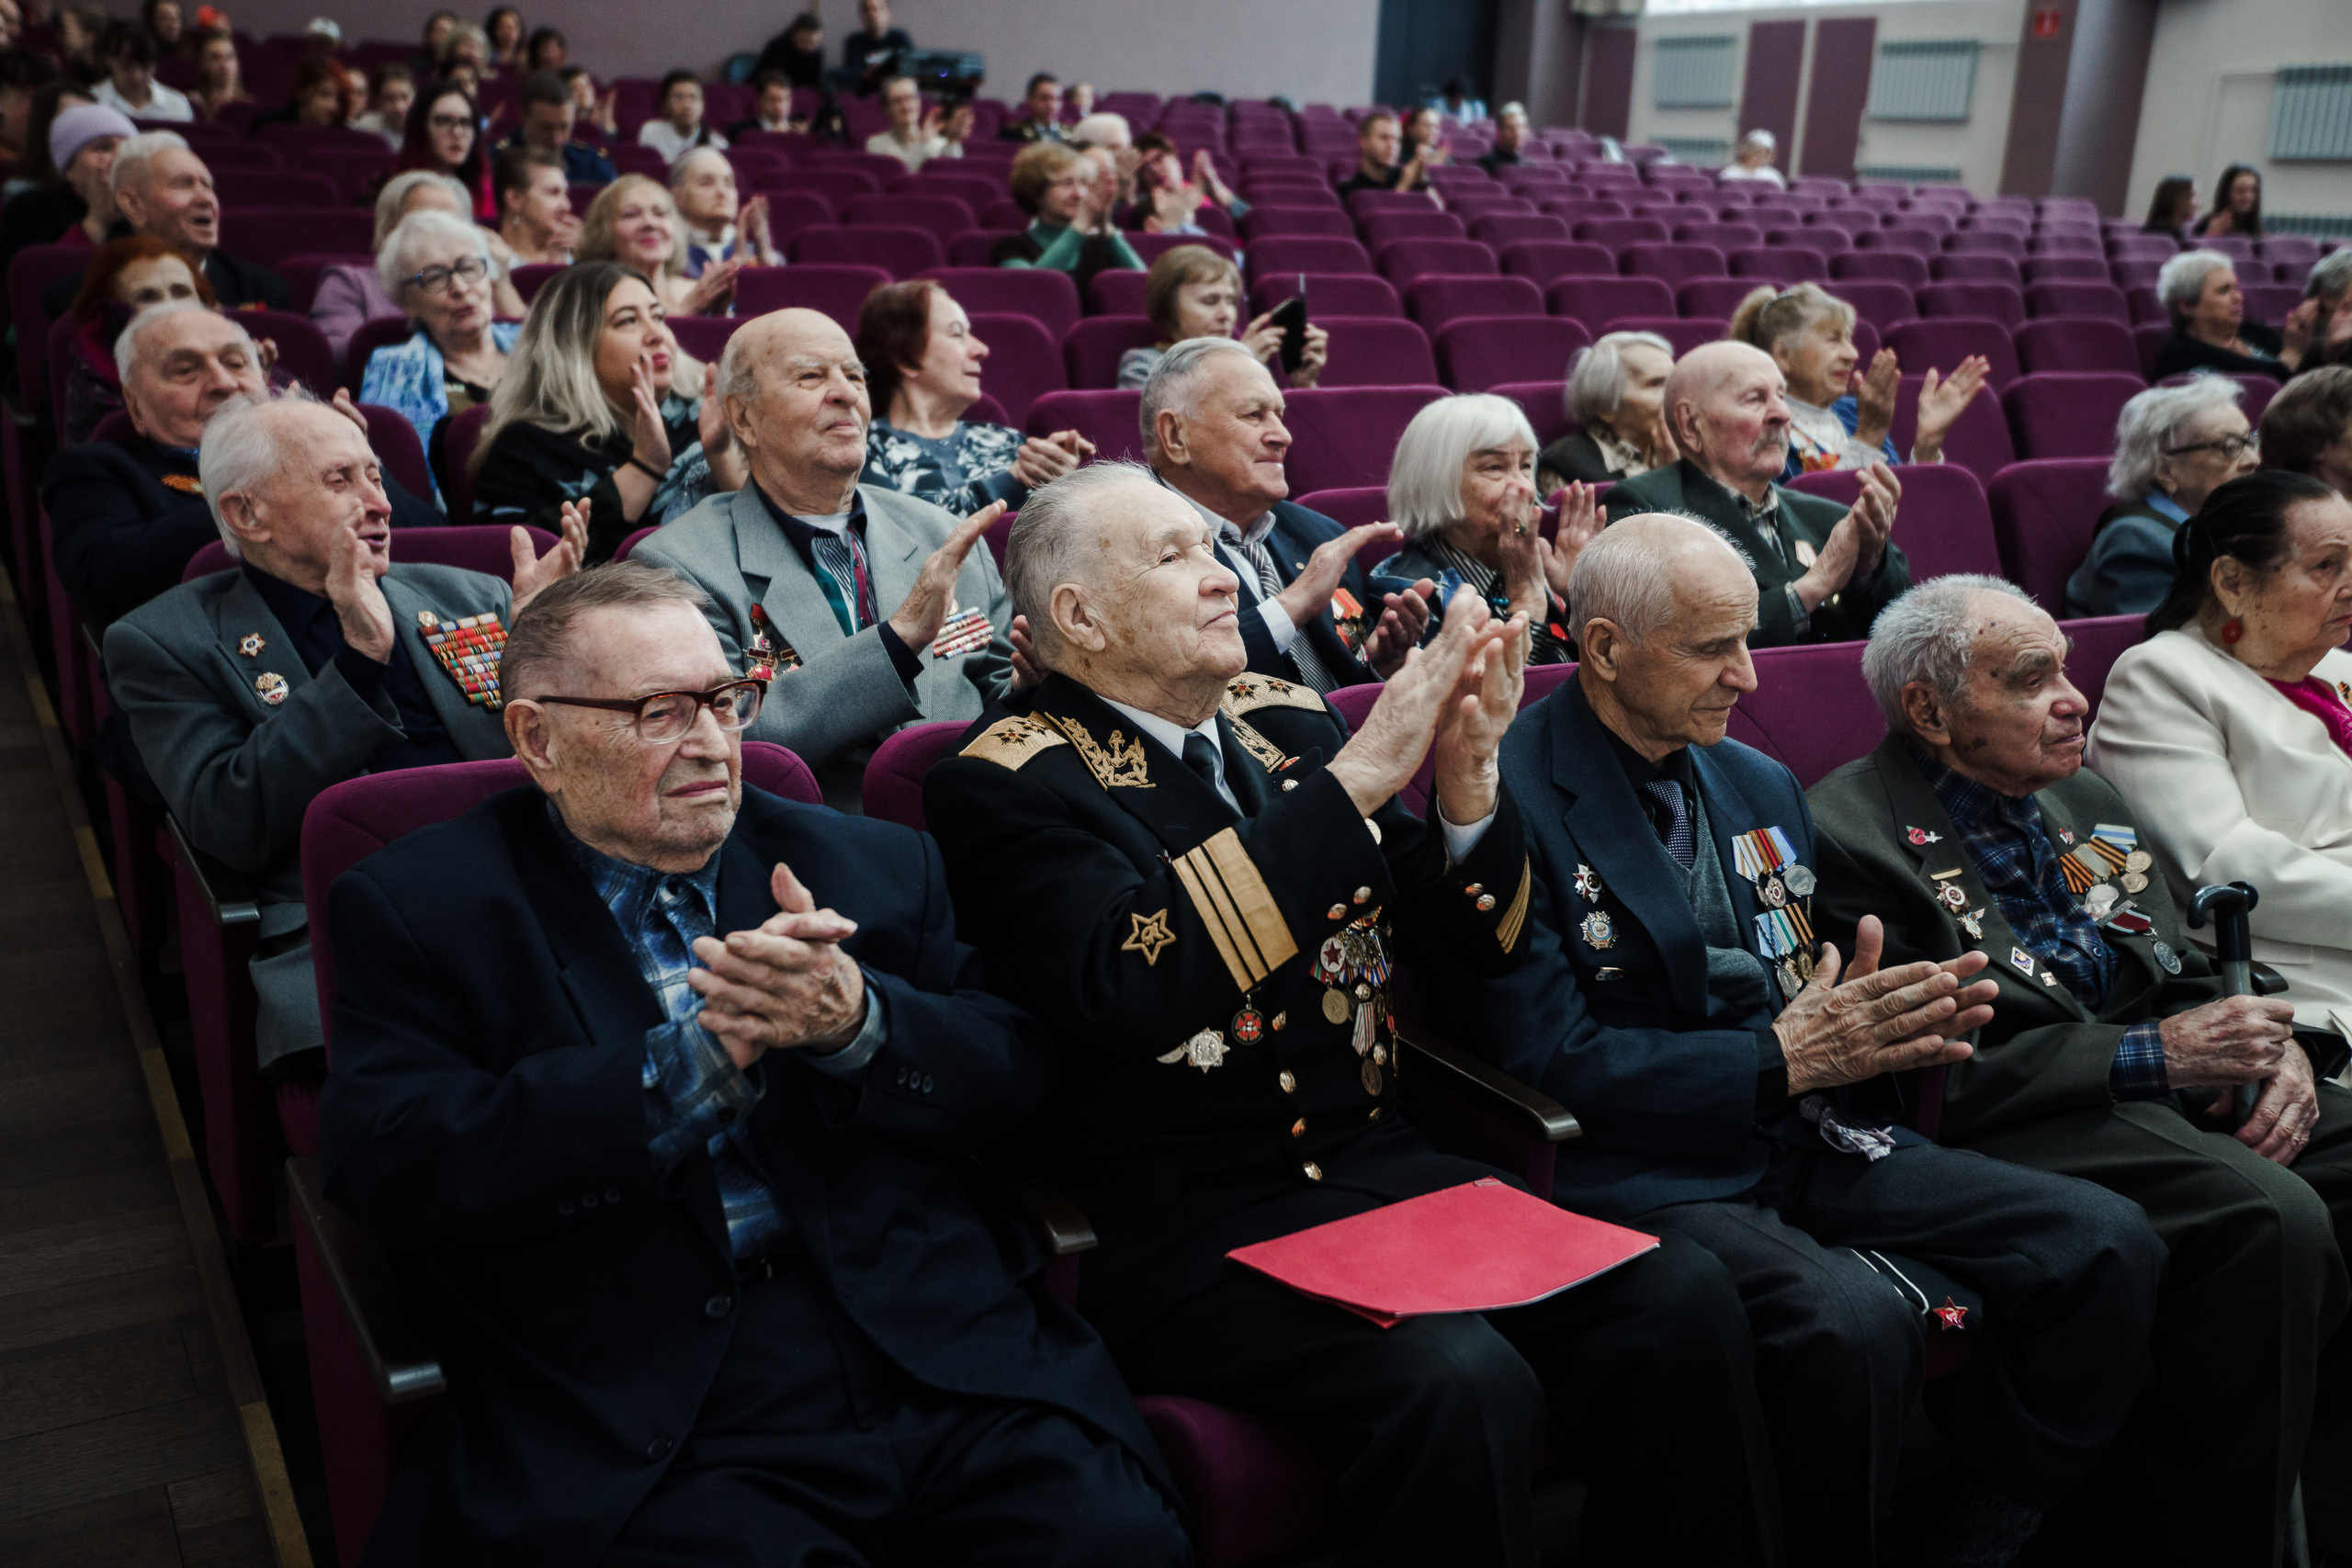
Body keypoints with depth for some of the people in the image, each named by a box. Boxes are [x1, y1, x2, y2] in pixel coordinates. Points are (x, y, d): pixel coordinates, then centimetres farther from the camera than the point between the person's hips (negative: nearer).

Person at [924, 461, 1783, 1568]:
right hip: (1191, 1229, -5)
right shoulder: (1005, 783, -5)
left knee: (1679, 1300, -15)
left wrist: (1467, 786, -7)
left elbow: (1475, 949, 14)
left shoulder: (1291, 722, 12)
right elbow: (1129, 988, -23)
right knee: (1461, 1386, -29)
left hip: (1384, 1168, 6)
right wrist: (1355, 779, -23)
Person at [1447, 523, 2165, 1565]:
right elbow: (1550, 1059, -16)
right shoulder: (1507, 801, -10)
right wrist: (1782, 1058, -18)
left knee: (2106, 1246, -7)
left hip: (1808, 1136, 8)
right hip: (1650, 1175, -7)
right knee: (1851, 1324, -33)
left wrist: (1890, 1023, -4)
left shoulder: (1760, 785, 16)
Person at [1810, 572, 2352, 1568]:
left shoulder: (2085, 802, 19)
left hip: (2172, 1084, 8)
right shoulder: (1850, 837, -8)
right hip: (2017, 1127, -8)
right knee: (2269, 1219, -29)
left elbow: (2189, 980, 22)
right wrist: (2153, 1054, -17)